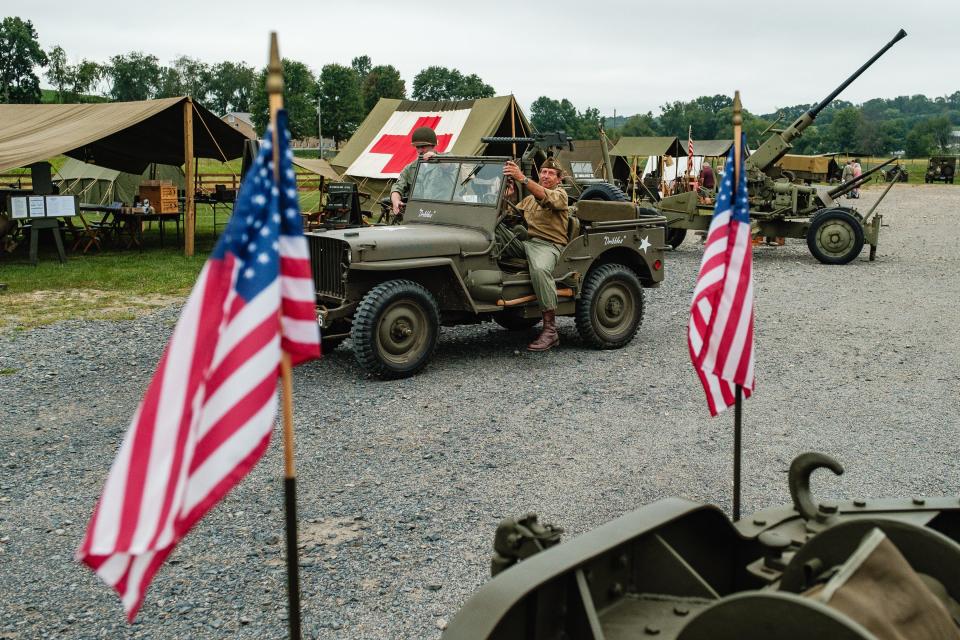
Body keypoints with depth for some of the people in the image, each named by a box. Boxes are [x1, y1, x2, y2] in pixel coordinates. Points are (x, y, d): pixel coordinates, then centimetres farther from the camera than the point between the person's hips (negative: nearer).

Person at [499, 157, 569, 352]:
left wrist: (522, 178, -35)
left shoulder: (560, 194, 4)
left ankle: (550, 330, -35)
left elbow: (545, 197, -20)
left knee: (539, 270, -40)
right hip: (525, 243, 6)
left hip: (549, 245, -6)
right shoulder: (529, 198, 26)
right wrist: (506, 196, -4)